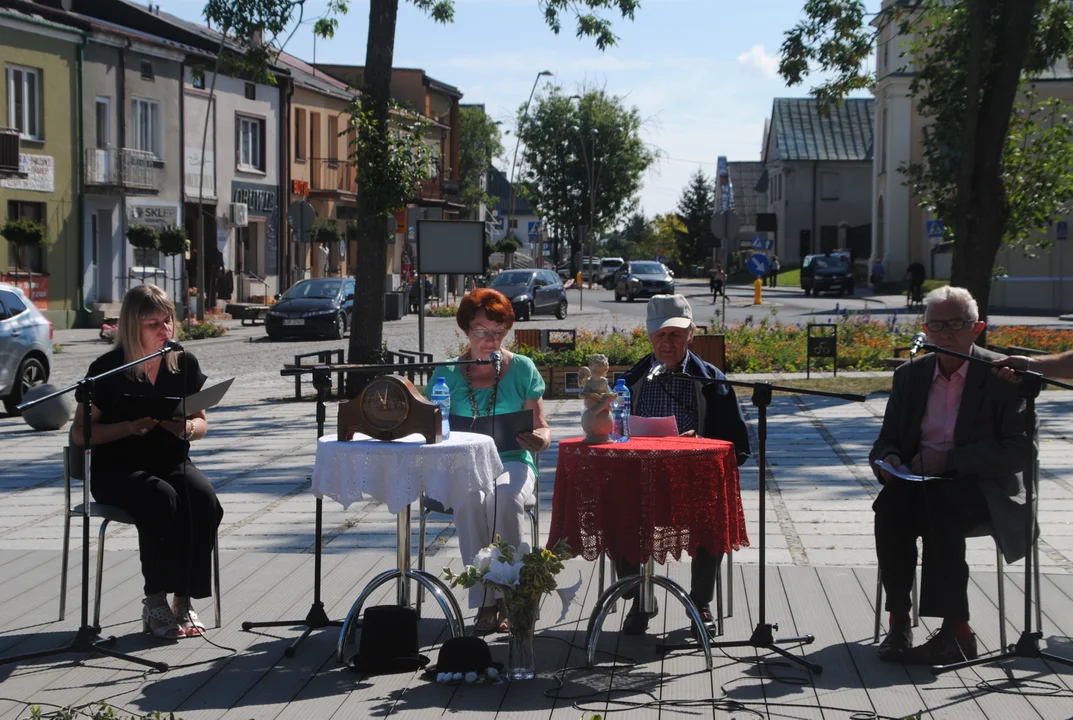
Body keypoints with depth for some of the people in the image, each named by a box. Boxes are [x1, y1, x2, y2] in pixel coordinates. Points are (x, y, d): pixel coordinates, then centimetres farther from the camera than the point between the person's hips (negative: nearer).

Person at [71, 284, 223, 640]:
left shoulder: (185, 363, 3)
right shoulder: (108, 368, -8)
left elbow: (201, 423, 12)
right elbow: (80, 434, -8)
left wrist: (185, 428, -13)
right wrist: (130, 428, -23)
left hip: (172, 461, 4)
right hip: (116, 468, -4)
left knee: (205, 500, -28)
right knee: (162, 499, -35)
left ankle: (185, 600, -19)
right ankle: (155, 601, -24)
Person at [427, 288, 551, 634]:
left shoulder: (522, 369, 9)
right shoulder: (447, 374, 11)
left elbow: (541, 427, 7)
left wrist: (540, 440, -17)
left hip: (512, 461, 0)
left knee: (505, 497, -36)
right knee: (470, 499, -35)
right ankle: (485, 601, -31)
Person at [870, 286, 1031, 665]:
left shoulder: (1002, 375, -3)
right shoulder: (910, 375, 12)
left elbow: (1018, 450, -11)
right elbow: (886, 440, 16)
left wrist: (950, 459, -19)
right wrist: (889, 460, -9)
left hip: (980, 486, -4)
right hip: (919, 480, 4)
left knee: (940, 503, -37)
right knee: (891, 503, -31)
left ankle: (956, 630, -35)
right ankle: (898, 621, -28)